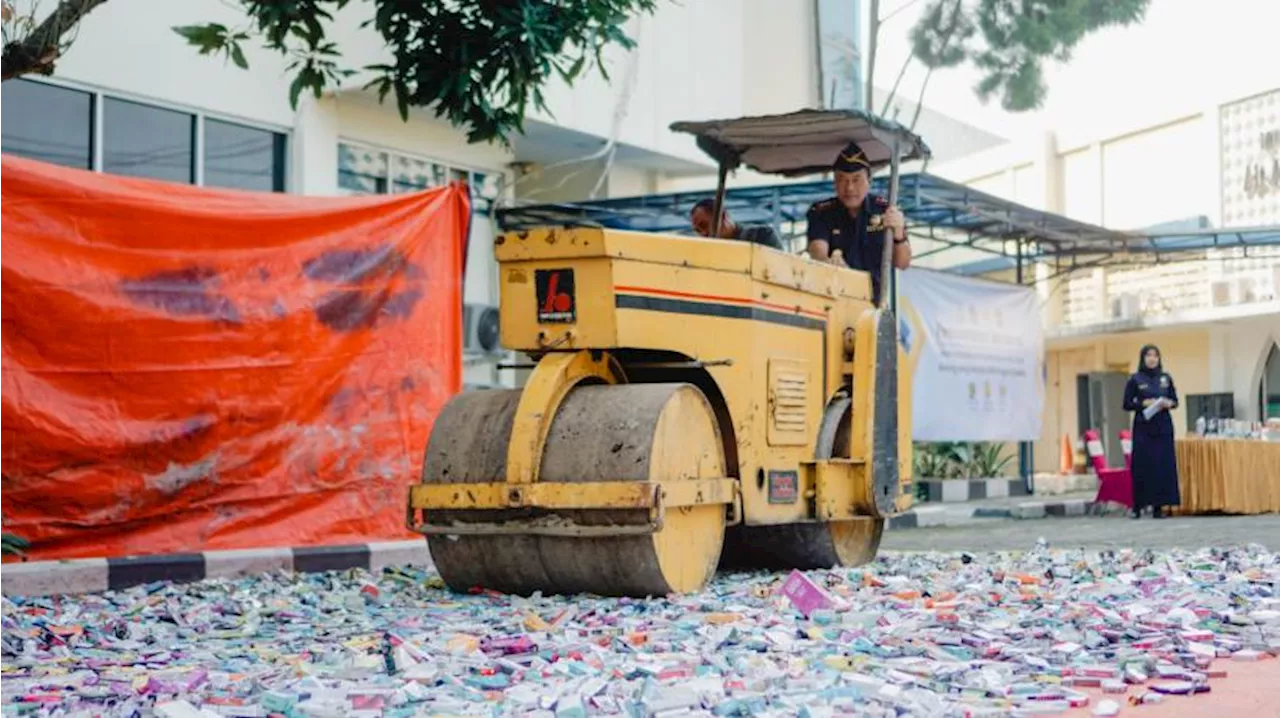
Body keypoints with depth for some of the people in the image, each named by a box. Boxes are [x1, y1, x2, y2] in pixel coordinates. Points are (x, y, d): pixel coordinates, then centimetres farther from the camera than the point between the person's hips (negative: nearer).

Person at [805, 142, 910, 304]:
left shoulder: (884, 211, 7)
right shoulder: (821, 213, 5)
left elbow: (903, 263, 3)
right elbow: (817, 251, -13)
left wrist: (898, 234, -18)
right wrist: (828, 262, -37)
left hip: (875, 301, 1)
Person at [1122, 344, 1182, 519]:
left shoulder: (1166, 378, 9)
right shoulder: (1135, 379, 1)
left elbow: (1175, 401, 13)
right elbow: (1127, 404, 0)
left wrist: (1168, 403, -9)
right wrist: (1145, 403, -15)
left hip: (1163, 427, 3)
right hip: (1143, 428, -3)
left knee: (1164, 466, -1)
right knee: (1142, 467, -4)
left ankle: (1159, 506, 4)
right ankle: (1138, 506, 2)